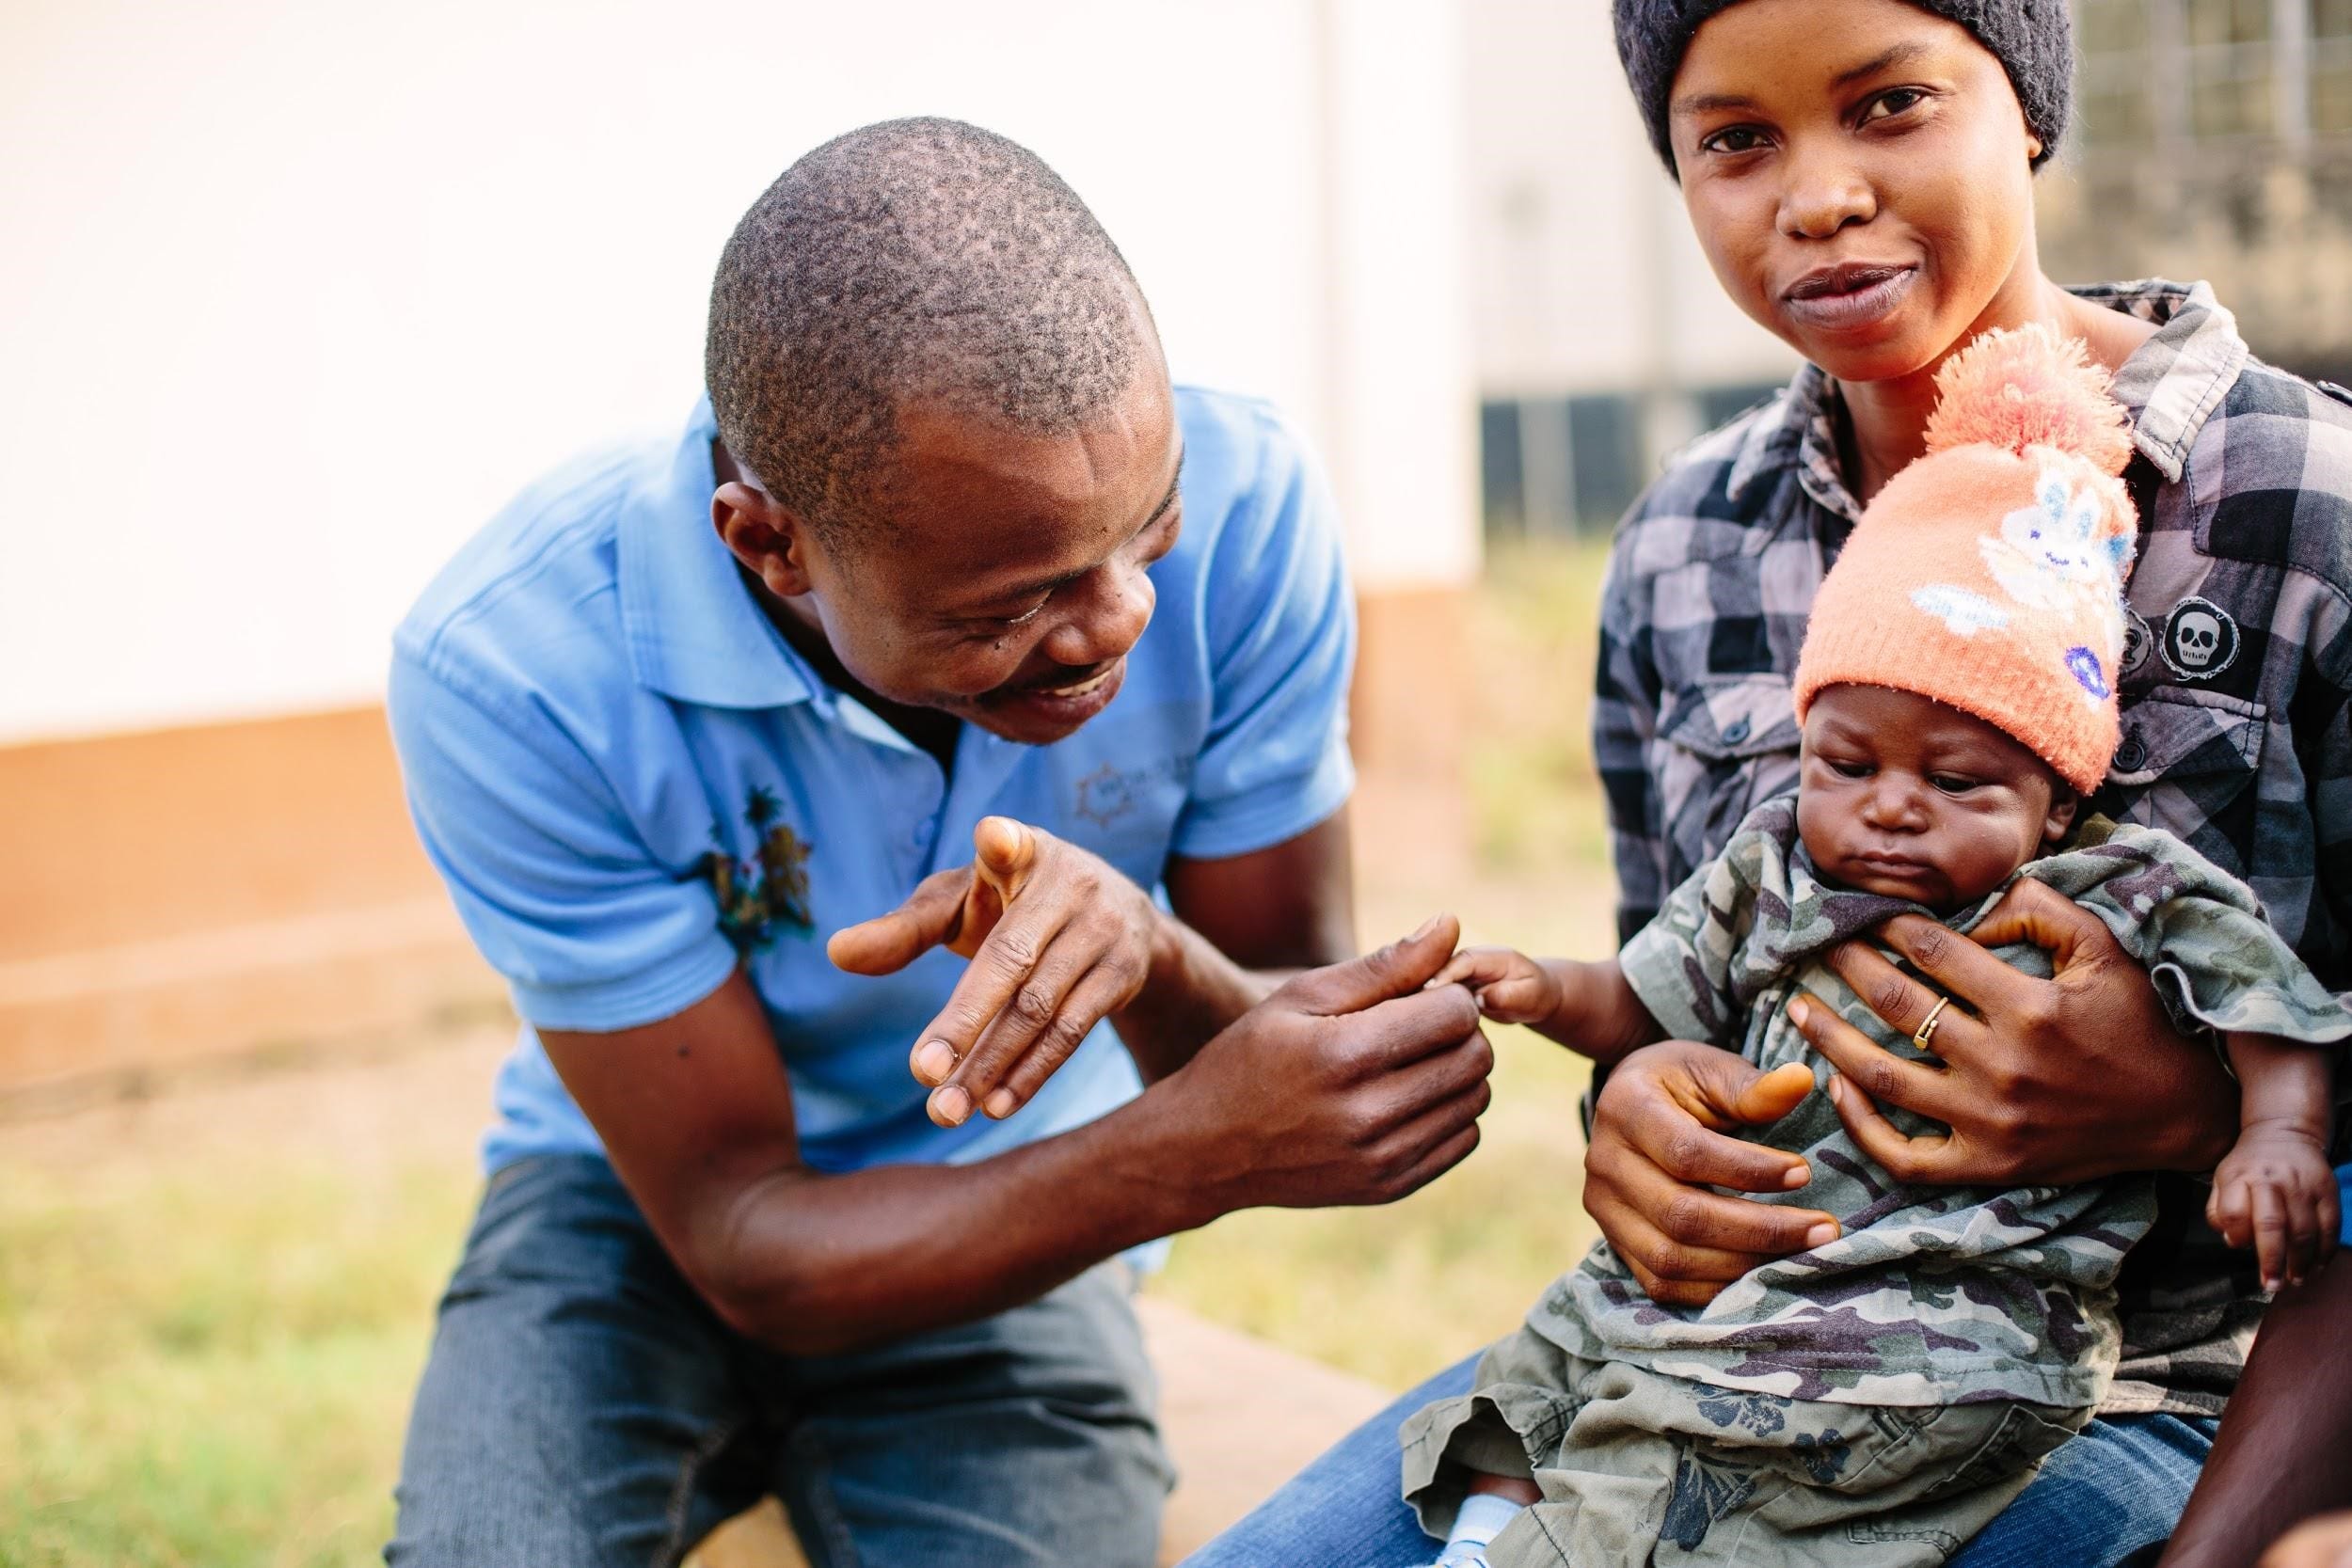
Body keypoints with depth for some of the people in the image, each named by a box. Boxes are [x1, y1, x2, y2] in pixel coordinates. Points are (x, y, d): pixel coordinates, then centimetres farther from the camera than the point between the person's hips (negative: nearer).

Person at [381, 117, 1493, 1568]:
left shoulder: (1241, 507, -23)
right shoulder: (507, 670, -28)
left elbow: (1301, 1038, -14)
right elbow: (746, 1237, -23)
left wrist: (1151, 953, -38)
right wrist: (1195, 1150, -40)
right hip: (645, 1205, -1)